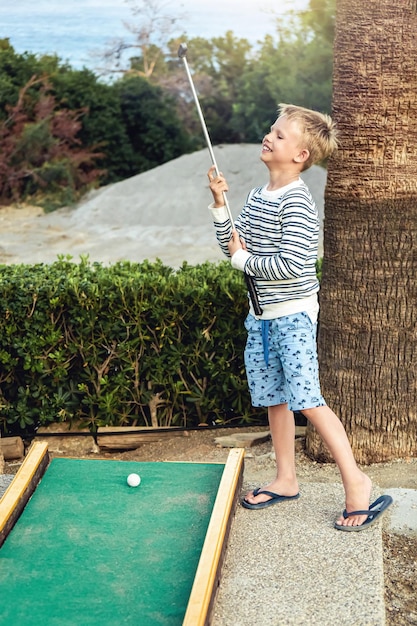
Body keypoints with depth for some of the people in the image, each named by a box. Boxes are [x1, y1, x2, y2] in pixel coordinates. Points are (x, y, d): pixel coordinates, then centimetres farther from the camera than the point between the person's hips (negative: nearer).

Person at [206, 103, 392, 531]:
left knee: (306, 399, -10)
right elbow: (231, 246, 12)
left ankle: (356, 482, 1)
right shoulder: (258, 197, 9)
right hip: (263, 315, 9)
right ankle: (285, 480, 26)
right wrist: (219, 204, 1)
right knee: (273, 398, 14)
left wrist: (244, 260, -11)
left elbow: (291, 265, -24)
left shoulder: (297, 202, -17)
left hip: (293, 313, -9)